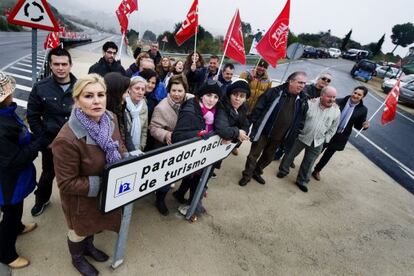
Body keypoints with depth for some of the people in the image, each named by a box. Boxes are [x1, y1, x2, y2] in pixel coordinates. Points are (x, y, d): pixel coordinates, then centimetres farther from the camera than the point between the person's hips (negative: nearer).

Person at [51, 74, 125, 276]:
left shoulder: (110, 119, -14)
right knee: (80, 230, 25)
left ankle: (89, 246, 64)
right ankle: (77, 258, 57)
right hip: (82, 198, -5)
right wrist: (102, 184, -28)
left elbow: (120, 149, 3)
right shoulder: (67, 139, -36)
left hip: (108, 191, 6)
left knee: (95, 222, 32)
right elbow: (66, 183, -27)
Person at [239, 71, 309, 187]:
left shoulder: (303, 100, 2)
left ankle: (257, 172, 41)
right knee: (254, 155, 7)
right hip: (263, 132, -4)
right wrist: (254, 122, -11)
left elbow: (301, 119, 10)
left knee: (268, 157, 19)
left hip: (279, 137, 5)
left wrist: (292, 134, 6)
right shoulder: (275, 92, -13)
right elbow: (259, 107, -10)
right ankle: (247, 175, 26)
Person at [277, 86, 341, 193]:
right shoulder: (310, 103, -14)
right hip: (301, 136, -2)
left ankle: (302, 181, 30)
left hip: (317, 142, 2)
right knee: (290, 154, 12)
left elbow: (333, 128, 6)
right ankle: (283, 170, 37)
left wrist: (325, 139, 3)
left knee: (309, 162, 12)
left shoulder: (336, 111, -5)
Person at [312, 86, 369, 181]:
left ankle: (317, 170, 39)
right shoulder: (340, 101, -12)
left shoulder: (362, 110, -5)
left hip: (340, 137, 2)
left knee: (328, 155, 17)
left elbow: (357, 125, 4)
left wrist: (364, 126, -17)